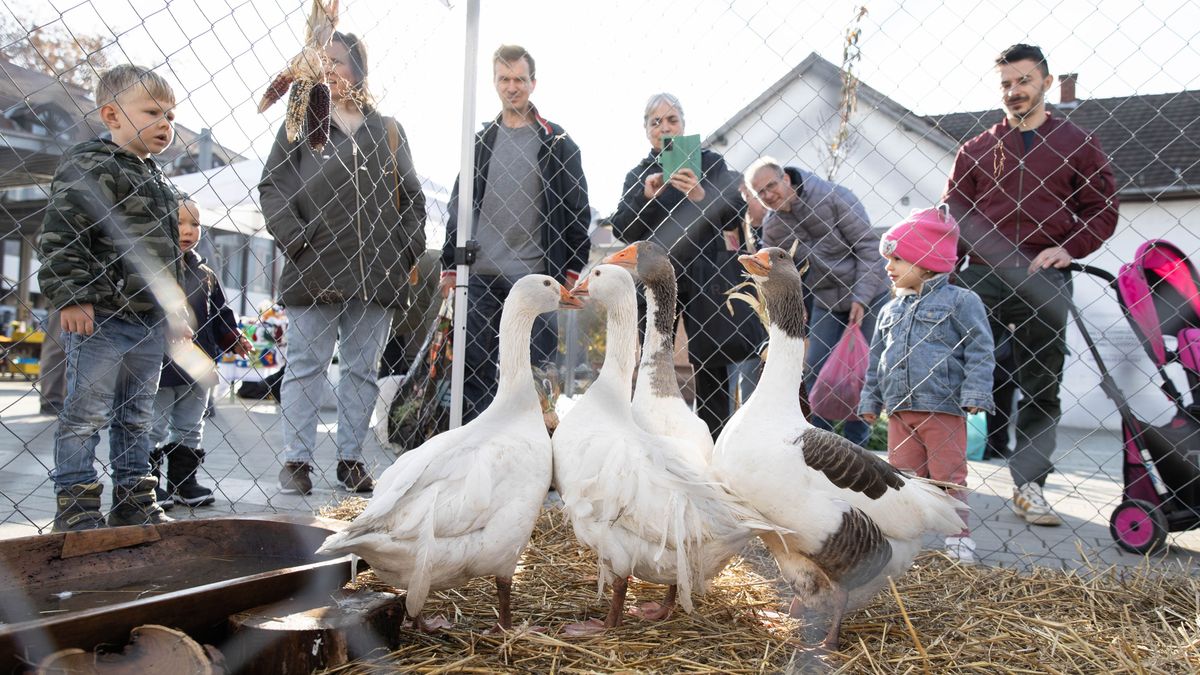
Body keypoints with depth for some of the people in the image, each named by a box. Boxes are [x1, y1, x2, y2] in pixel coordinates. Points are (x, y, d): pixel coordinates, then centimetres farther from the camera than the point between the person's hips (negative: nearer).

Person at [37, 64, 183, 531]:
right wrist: (69, 296, -20)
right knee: (86, 414, 1)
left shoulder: (160, 183, 17)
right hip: (100, 316, -8)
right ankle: (75, 505, 11)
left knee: (137, 417, 14)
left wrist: (174, 309, 19)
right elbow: (59, 235, -15)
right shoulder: (89, 166, -8)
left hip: (150, 321, 8)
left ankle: (134, 501, 23)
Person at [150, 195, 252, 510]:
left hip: (197, 368, 6)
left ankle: (185, 482, 26)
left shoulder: (205, 274, 9)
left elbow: (220, 312, 15)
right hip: (159, 365, -6)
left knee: (190, 430, 15)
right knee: (153, 429, 6)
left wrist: (233, 337, 3)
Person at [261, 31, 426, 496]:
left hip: (376, 274, 2)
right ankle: (296, 461, 7)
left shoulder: (389, 131, 15)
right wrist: (294, 240, -9)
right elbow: (271, 186, 4)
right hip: (314, 270, -2)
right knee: (306, 366, 0)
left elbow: (412, 196, 16)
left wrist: (409, 251, 4)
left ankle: (351, 459, 15)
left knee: (362, 369, 6)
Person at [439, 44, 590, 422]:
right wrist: (449, 265, 9)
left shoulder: (557, 142, 5)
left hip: (537, 277, -3)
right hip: (481, 277, 3)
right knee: (476, 367, 5)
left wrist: (572, 270, -3)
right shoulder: (481, 141, 13)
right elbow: (458, 206, 15)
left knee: (537, 369, 1)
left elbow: (578, 208, 2)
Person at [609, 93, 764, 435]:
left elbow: (736, 215, -6)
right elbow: (622, 230, 3)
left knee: (712, 364, -2)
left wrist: (701, 196, -24)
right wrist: (646, 196, -14)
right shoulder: (637, 174, 13)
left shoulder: (709, 162, 6)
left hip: (704, 276, -1)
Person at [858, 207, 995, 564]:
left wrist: (974, 394, -14)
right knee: (904, 475, 11)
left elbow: (980, 350, -7)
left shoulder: (960, 301, -3)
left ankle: (958, 537, 15)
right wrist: (870, 400, 15)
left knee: (949, 475, 3)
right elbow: (877, 358, 18)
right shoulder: (891, 310, 14)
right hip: (899, 409, 5)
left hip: (944, 407, -5)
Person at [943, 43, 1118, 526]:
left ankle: (1029, 486, 11)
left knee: (1041, 386, 3)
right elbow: (953, 210, 11)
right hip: (982, 278, 0)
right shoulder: (976, 150, 14)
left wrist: (1069, 247, -8)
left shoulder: (1077, 144, 12)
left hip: (1045, 281, 0)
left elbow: (1103, 207, 9)